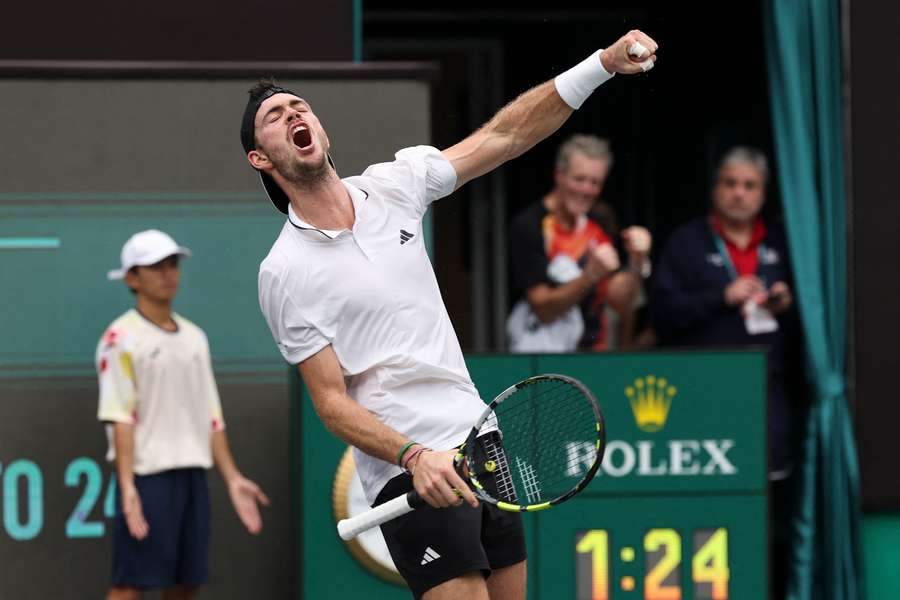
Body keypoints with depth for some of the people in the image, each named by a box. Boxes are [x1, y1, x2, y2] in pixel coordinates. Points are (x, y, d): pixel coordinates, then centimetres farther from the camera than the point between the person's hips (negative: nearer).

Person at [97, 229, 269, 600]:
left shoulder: (194, 337, 17)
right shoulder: (121, 338, -5)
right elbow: (119, 417, -12)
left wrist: (232, 479, 13)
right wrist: (127, 487, -21)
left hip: (193, 477, 7)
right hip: (147, 477, -7)